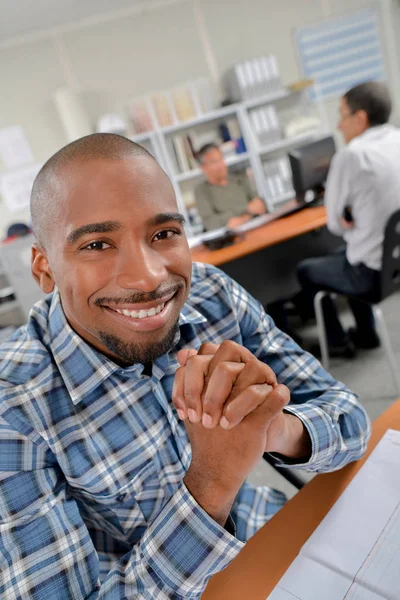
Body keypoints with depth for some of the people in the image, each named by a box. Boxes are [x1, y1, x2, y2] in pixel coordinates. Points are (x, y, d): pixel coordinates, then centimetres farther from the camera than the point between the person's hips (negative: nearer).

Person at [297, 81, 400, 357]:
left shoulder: (351, 155, -19)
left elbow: (335, 223, -8)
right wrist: (357, 218, 2)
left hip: (376, 272, -7)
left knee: (306, 271, 15)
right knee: (345, 254, 32)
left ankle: (338, 342, 28)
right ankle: (366, 333, 38)